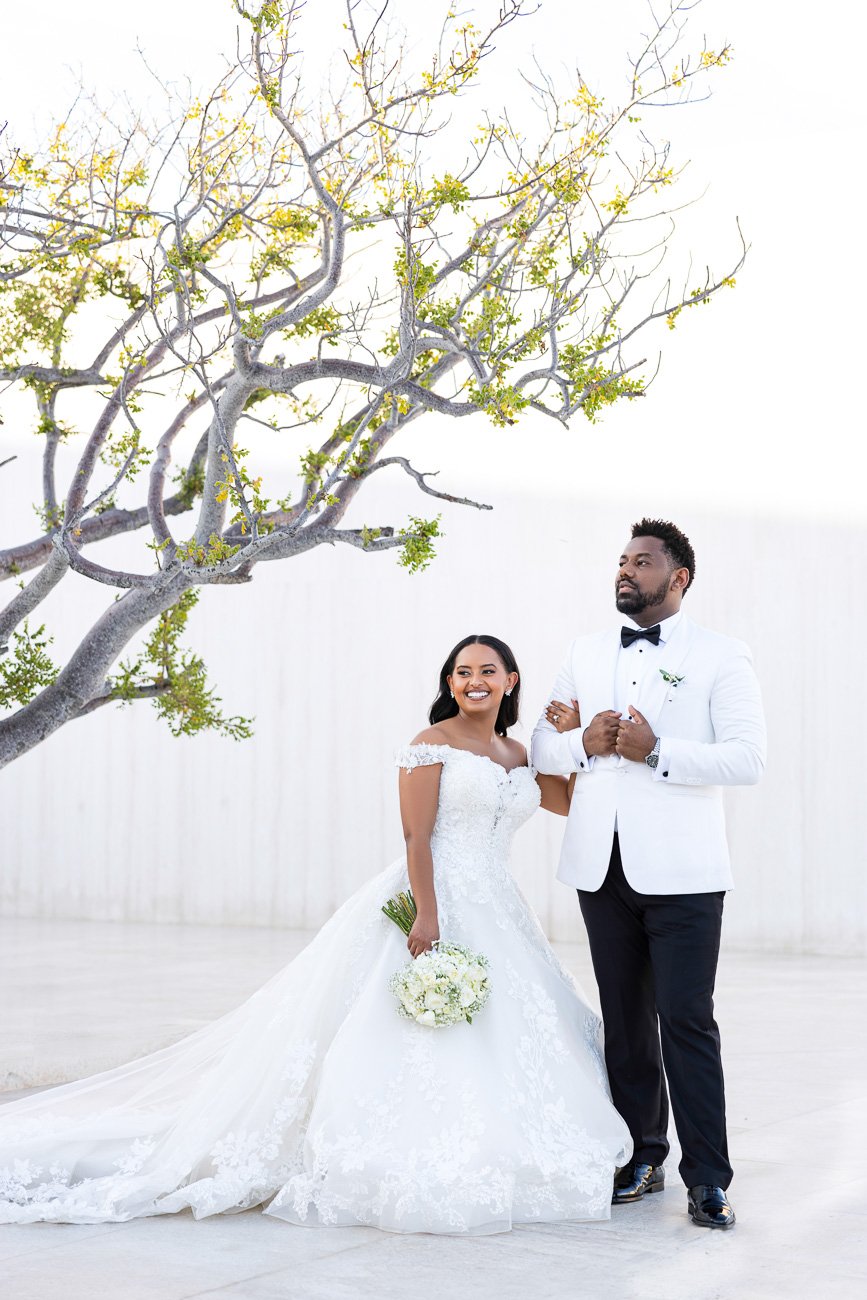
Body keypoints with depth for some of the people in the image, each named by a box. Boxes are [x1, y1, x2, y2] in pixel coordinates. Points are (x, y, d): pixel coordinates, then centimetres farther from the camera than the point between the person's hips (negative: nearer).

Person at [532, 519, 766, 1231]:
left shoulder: (721, 658, -1)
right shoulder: (586, 654, 15)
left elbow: (747, 757, -11)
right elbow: (543, 748, 13)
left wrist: (656, 752, -19)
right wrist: (583, 742, -8)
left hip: (680, 871, -5)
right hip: (603, 868, 5)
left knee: (687, 1020, -7)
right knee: (625, 1019, 11)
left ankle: (707, 1179, -1)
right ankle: (643, 1158, 22)